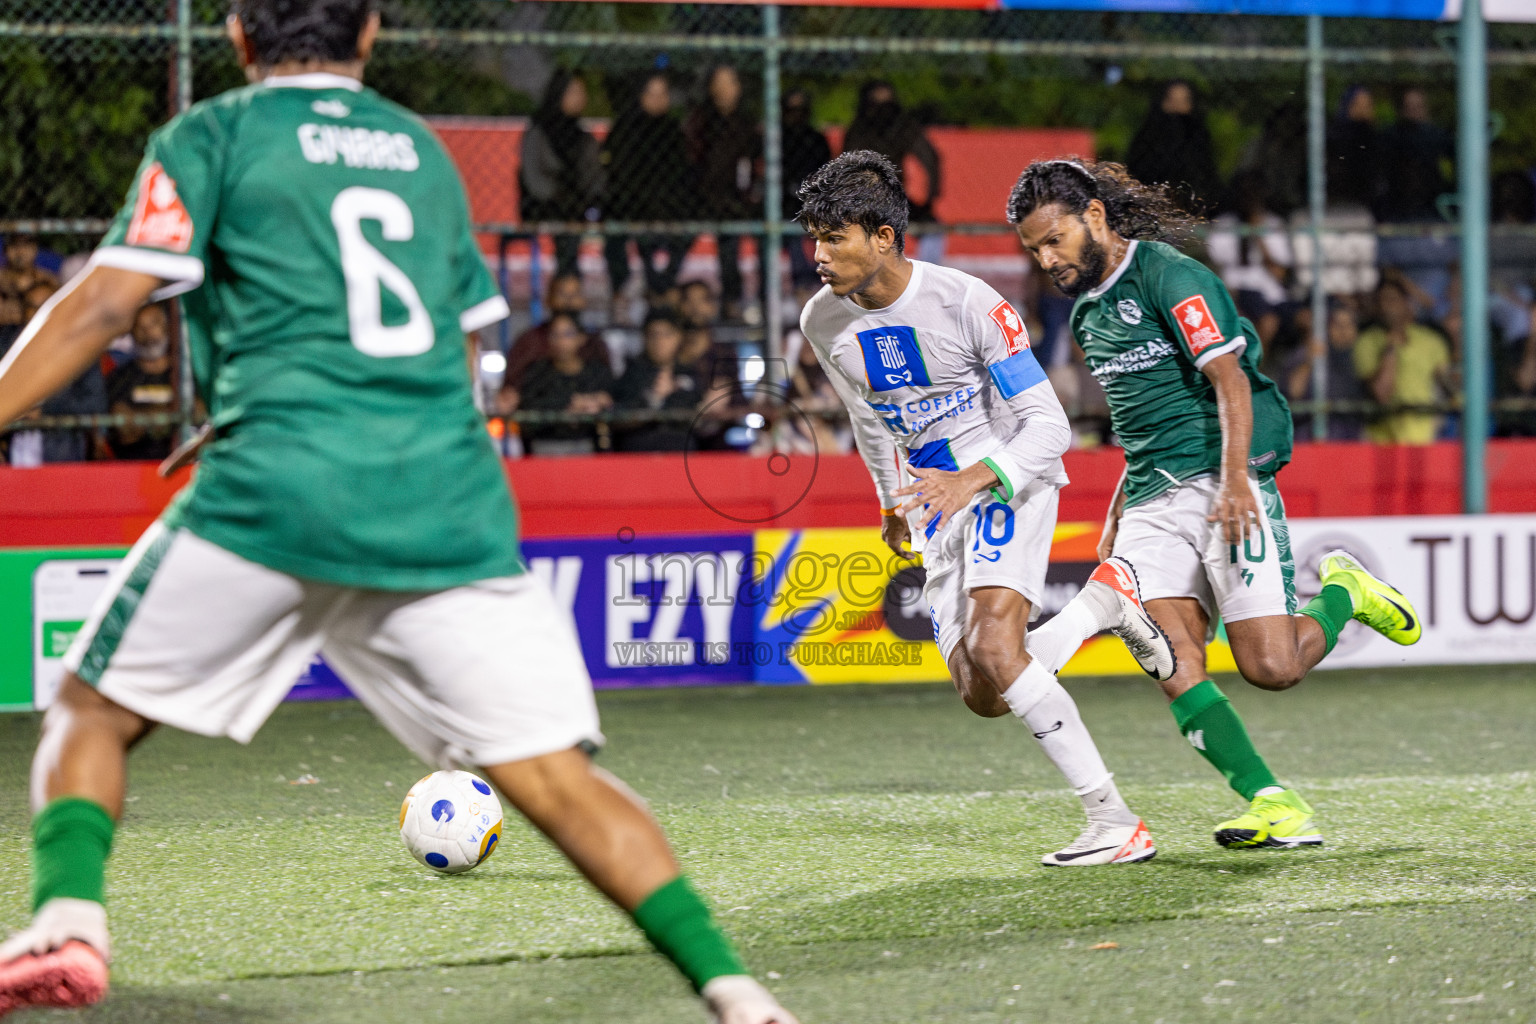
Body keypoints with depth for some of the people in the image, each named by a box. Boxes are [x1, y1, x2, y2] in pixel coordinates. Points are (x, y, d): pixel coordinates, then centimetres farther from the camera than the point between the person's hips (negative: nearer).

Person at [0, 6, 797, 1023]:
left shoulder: (210, 137, 10)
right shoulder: (422, 148, 24)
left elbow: (106, 301, -3)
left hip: (278, 493, -3)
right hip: (450, 502, 3)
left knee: (89, 712, 12)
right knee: (555, 776, 0)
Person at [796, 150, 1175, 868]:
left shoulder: (968, 303, -21)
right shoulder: (823, 323, -3)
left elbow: (1048, 426, -19)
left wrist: (973, 478, -34)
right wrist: (894, 503, 29)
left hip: (1008, 482, -6)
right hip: (935, 502, 7)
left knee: (992, 651, -27)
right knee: (983, 695, -4)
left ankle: (1114, 822, -21)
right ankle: (1104, 600, 20)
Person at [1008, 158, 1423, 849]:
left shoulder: (1171, 277, -8)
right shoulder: (1088, 312, 19)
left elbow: (1230, 380, -16)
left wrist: (1234, 480, -27)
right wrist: (1116, 514, 27)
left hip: (1221, 483, -7)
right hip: (1151, 502, 7)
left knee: (1270, 667, -14)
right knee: (1174, 669, -14)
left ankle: (1344, 593, 17)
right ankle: (1273, 806, -12)